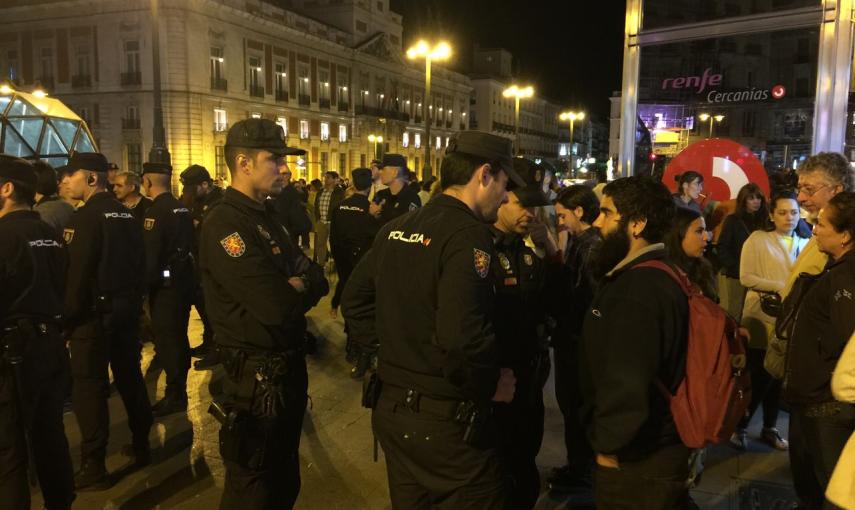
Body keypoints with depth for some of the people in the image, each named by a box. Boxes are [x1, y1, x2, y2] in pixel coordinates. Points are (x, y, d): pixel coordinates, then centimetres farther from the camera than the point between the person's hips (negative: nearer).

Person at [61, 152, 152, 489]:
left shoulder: (86, 216, -14)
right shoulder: (125, 213, 8)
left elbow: (77, 273, -18)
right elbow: (139, 262, 13)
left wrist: (68, 317, -10)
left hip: (95, 312, -7)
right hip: (127, 307, 8)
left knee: (89, 386, 1)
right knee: (130, 376, 16)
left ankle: (93, 467, 8)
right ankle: (141, 446, 27)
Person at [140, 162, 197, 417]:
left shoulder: (156, 211, -17)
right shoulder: (182, 208, 8)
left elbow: (150, 255, -20)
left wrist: (144, 284, -11)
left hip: (166, 284, -8)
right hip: (185, 279, 8)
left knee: (166, 339, 1)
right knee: (178, 336, 17)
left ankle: (175, 396, 8)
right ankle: (178, 390, 29)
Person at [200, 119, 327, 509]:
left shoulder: (266, 216, 10)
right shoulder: (225, 224, -22)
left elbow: (317, 279, 5)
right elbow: (278, 307, -31)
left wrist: (299, 285, -17)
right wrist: (300, 289, -9)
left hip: (288, 364, 9)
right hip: (257, 377, -9)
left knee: (285, 478, 25)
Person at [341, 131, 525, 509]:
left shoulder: (396, 229, 6)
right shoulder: (468, 233, -19)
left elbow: (354, 300, 14)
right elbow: (461, 335, -31)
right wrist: (491, 383, -15)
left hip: (390, 406, 8)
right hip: (445, 419, -8)